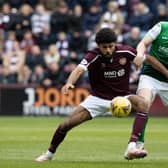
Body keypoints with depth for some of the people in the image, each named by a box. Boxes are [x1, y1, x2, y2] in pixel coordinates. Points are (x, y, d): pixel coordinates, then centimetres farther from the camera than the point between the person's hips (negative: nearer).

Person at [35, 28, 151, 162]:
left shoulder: (126, 52, -16)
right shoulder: (93, 56, -21)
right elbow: (79, 69, -40)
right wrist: (69, 83, -59)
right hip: (98, 99, 0)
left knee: (141, 103, -33)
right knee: (66, 125, -8)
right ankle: (50, 153, 18)